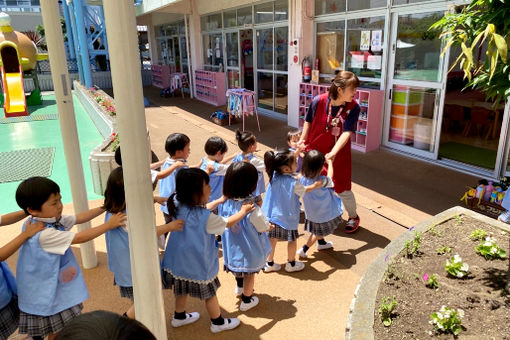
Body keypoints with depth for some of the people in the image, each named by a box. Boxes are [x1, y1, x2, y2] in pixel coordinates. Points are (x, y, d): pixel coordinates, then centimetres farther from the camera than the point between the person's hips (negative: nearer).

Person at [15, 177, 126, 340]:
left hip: (60, 284, 8)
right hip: (46, 295, -8)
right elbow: (80, 238, -27)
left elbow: (79, 218, 3)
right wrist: (109, 225, -19)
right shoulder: (43, 234, -31)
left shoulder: (53, 219, -6)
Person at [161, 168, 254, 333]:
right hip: (197, 264, -7)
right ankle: (218, 322, 34)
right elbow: (228, 222, -14)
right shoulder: (205, 217, -31)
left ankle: (179, 316, 47)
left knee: (182, 289, 27)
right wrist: (243, 211, 2)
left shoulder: (178, 205, -12)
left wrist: (220, 200, 14)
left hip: (179, 260, 7)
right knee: (209, 292, 15)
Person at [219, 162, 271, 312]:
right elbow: (263, 227, -19)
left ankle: (240, 288, 56)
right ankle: (247, 300, 38)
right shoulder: (251, 208, -32)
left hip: (231, 247, 5)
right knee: (249, 273, 19)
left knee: (238, 268, 32)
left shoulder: (225, 202, -16)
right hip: (248, 249, -5)